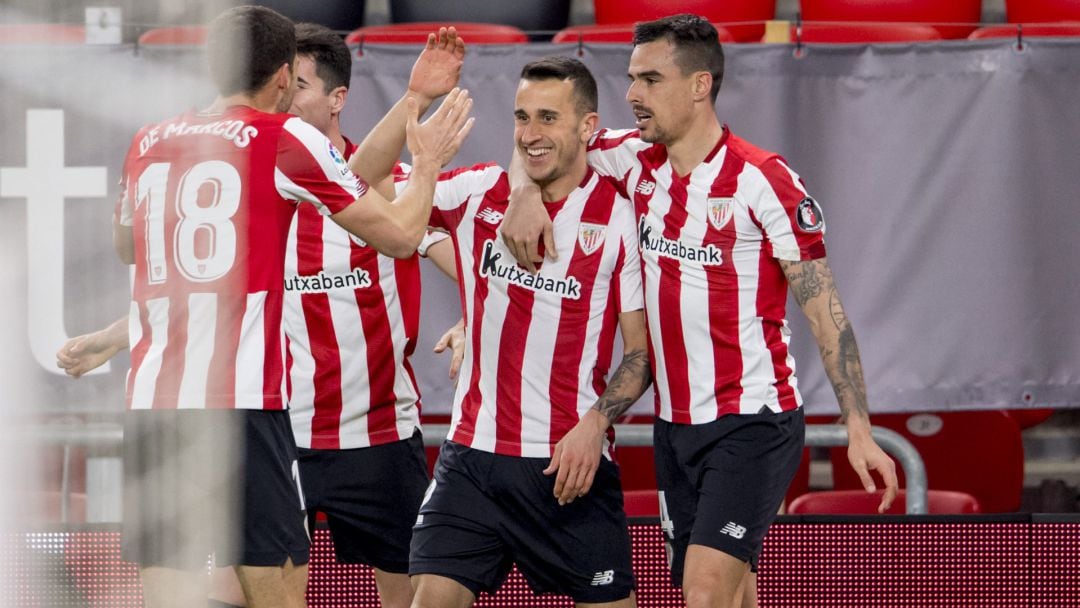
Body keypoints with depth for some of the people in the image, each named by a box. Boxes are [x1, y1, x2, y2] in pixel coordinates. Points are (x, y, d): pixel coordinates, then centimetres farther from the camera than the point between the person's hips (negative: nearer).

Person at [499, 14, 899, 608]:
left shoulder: (762, 180, -12)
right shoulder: (635, 162, 4)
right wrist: (524, 195, -6)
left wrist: (859, 430, -15)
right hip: (674, 425, 6)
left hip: (752, 424, -6)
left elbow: (824, 307, -11)